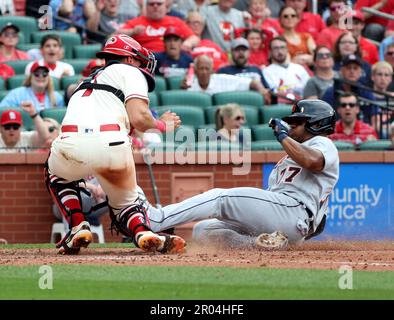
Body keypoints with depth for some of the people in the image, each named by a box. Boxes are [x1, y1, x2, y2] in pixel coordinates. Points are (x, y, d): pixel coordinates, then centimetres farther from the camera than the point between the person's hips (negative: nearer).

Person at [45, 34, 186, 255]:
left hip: (71, 145, 4)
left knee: (56, 174, 37)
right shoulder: (129, 72, 20)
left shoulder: (87, 81, 39)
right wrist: (162, 125, 22)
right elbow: (138, 118, 4)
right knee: (125, 205, 18)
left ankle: (78, 227, 18)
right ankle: (144, 232, -13)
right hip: (111, 144, -3)